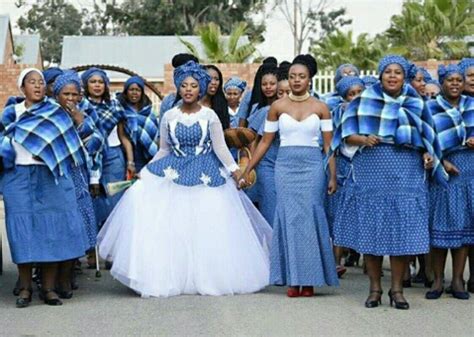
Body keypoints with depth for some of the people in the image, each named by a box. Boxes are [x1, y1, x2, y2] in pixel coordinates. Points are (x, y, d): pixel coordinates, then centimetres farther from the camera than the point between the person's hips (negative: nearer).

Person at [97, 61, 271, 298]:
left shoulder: (210, 116, -1)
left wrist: (236, 171, -14)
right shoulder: (169, 116, 4)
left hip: (206, 178, -1)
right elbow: (163, 150, 12)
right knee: (172, 230, -7)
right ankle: (169, 278, 1)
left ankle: (208, 278, 14)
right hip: (174, 176, 2)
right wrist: (144, 171, 8)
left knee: (208, 230, 0)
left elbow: (221, 148, -4)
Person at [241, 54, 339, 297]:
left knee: (310, 217, -4)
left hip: (312, 167, -1)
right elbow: (265, 142, 9)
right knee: (288, 218, -3)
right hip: (285, 166, 1)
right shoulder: (278, 107, 6)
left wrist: (333, 177, -1)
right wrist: (247, 170, 7)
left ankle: (309, 279, 3)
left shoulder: (320, 107, 4)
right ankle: (292, 279, 2)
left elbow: (329, 145, 4)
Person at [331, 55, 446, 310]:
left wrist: (427, 155, -4)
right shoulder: (364, 102, 7)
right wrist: (363, 139, -17)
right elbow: (347, 134, 3)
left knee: (402, 229, -2)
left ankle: (397, 288, 7)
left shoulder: (416, 104, 12)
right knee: (371, 228, 0)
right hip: (371, 172, -1)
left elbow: (425, 139, 16)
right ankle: (375, 288, 9)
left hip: (406, 173, 1)